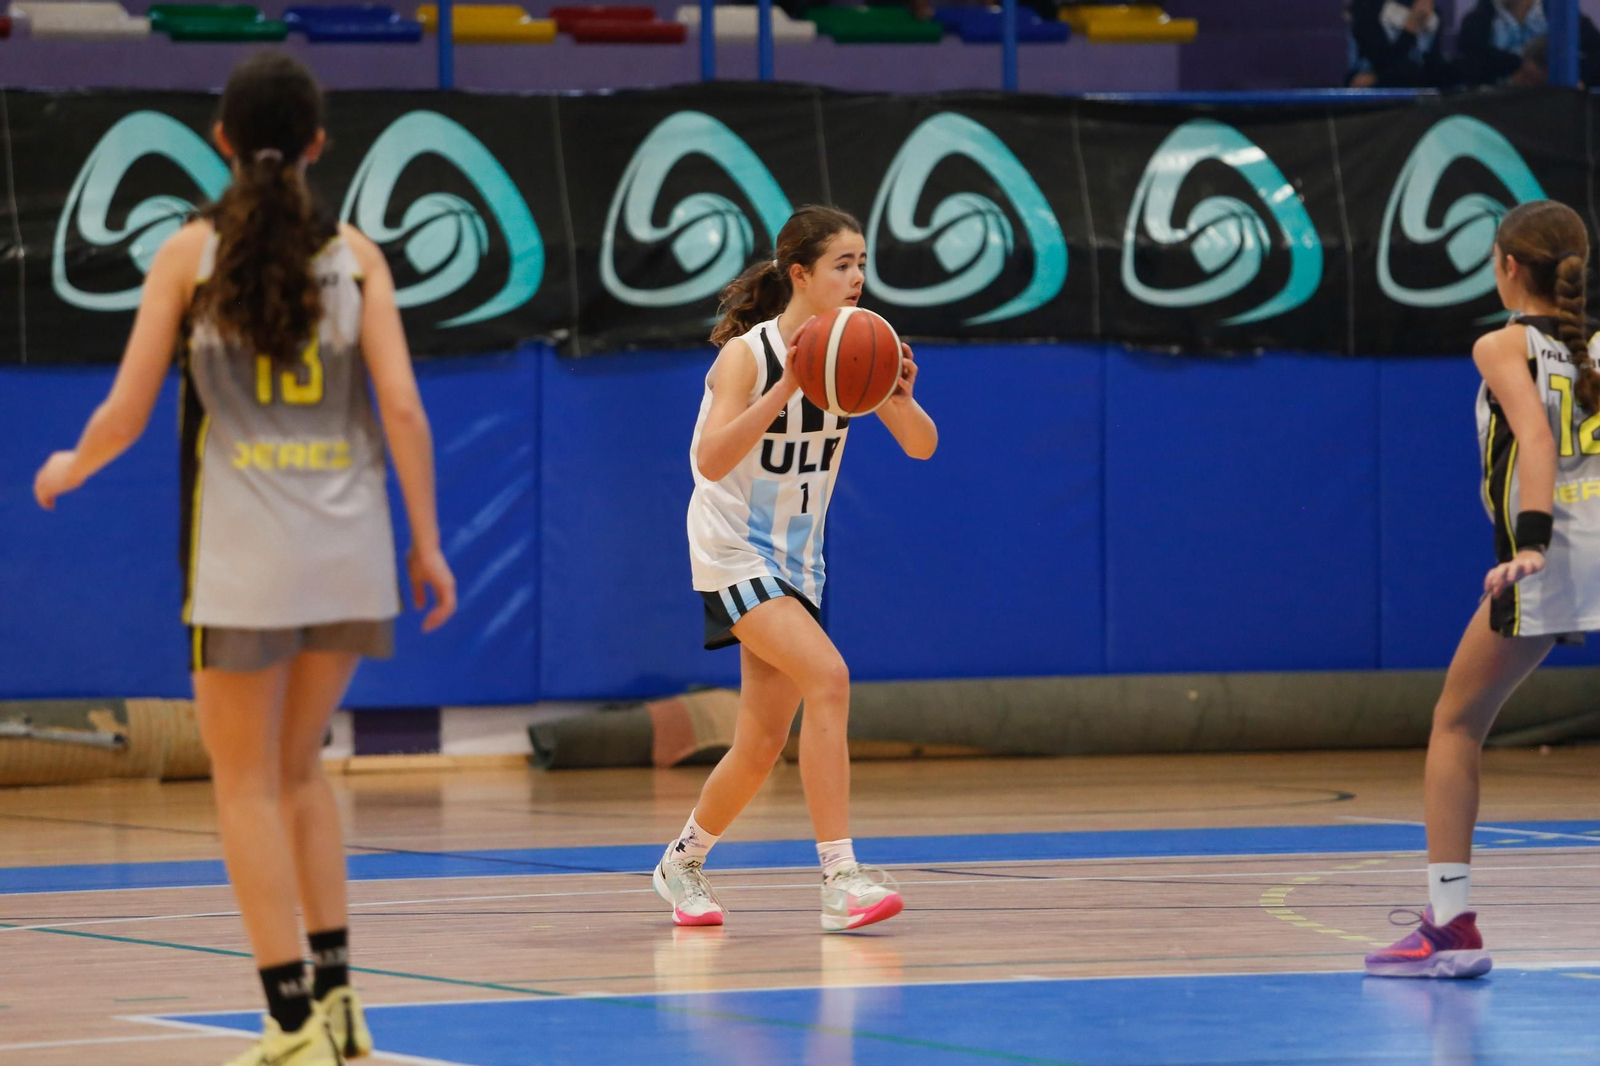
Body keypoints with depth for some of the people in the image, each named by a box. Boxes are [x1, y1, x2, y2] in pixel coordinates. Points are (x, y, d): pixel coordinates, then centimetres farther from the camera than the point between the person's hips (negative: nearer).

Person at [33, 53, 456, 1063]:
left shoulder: (191, 252, -1)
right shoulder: (354, 254, 4)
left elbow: (126, 416, -1)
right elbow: (404, 410, -4)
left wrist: (68, 469, 19)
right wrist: (427, 543, 4)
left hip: (243, 551, -3)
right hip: (348, 545, 3)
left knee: (250, 784, 6)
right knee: (298, 765, 20)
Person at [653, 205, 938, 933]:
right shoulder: (747, 354, -18)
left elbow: (922, 446, -6)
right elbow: (712, 460, -32)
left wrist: (901, 398, -27)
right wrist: (785, 389, -41)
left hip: (796, 560, 7)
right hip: (733, 553, -7)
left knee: (763, 745, 9)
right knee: (828, 678, -27)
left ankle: (683, 863, 33)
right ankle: (840, 878, -28)